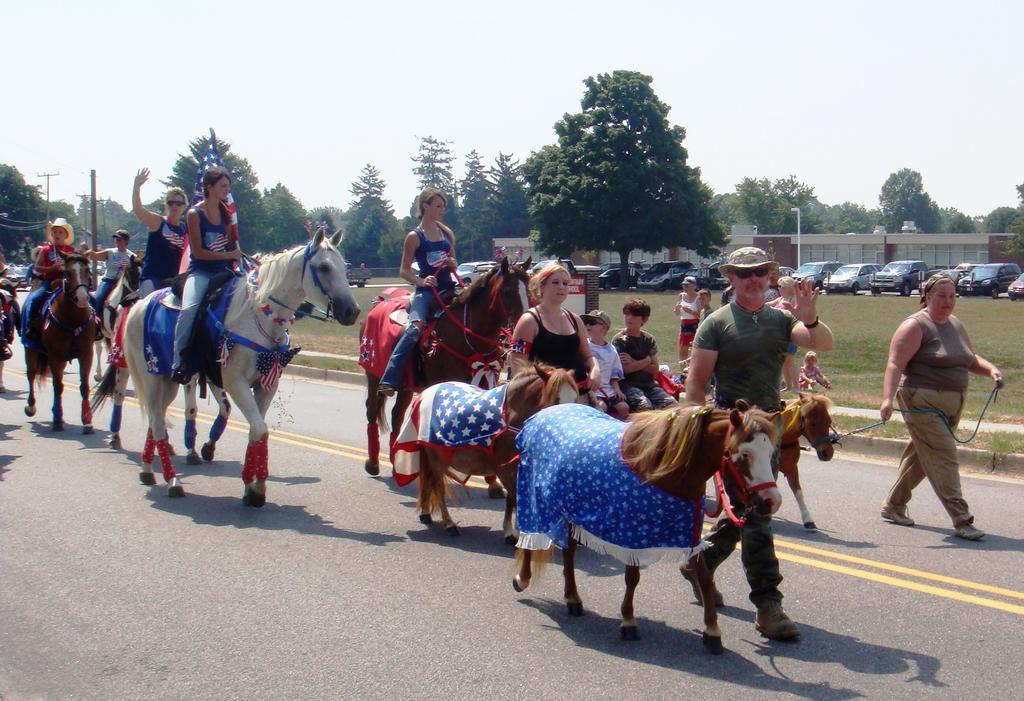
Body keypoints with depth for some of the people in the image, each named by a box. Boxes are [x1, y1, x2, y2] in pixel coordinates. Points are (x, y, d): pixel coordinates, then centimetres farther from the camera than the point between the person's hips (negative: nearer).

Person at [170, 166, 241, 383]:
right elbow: (198, 252, -10)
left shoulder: (225, 212, 12)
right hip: (200, 273, -6)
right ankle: (179, 361, -27)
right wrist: (229, 255, -12)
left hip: (224, 273, 6)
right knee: (189, 309, -32)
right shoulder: (195, 214, -5)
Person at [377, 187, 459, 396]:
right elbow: (404, 271, -1)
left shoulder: (447, 233, 14)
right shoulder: (415, 237, -1)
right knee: (415, 327, -30)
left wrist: (453, 264, 0)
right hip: (425, 292, -6)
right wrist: (421, 281, -19)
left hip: (448, 290, 6)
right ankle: (388, 381, -34)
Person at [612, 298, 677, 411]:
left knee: (673, 405, -18)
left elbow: (655, 369, 6)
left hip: (649, 384, 5)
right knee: (645, 406, -33)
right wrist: (646, 360, 2)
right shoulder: (619, 340, 0)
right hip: (628, 384, -5)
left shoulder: (649, 339, 14)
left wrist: (634, 362, -6)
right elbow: (625, 368, -11)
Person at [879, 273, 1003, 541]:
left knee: (921, 456, 15)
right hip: (922, 401, -8)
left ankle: (893, 506, 28)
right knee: (943, 456, -12)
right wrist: (887, 398, -32)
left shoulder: (956, 325, 15)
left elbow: (970, 358, 24)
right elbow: (895, 364, -18)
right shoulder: (915, 326, -10)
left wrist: (990, 369, 2)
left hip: (951, 405, 8)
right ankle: (961, 520, -13)